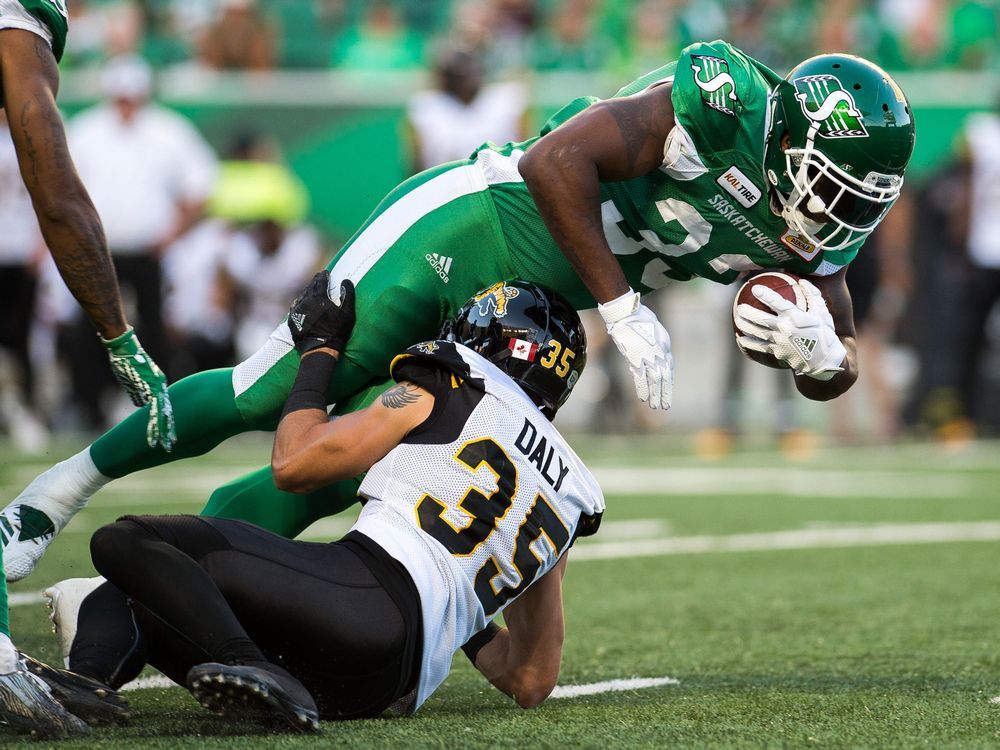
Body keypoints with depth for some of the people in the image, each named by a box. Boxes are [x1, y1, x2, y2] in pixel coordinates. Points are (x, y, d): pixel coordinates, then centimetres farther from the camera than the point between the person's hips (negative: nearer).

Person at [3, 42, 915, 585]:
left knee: (351, 469, -1)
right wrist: (625, 310, -28)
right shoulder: (731, 102, -25)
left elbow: (833, 377, 5)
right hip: (467, 226, -7)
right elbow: (558, 161, -27)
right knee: (277, 393, -10)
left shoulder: (810, 232, -3)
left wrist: (818, 345, -20)